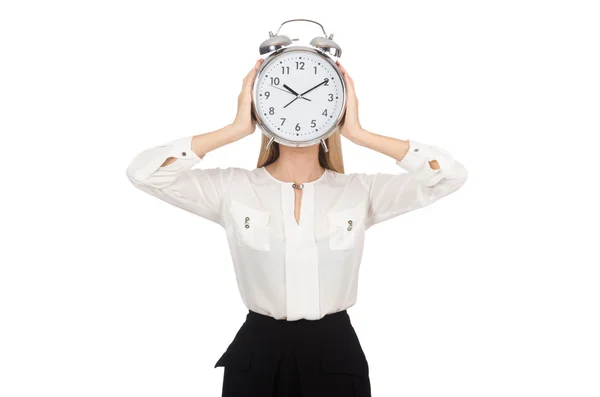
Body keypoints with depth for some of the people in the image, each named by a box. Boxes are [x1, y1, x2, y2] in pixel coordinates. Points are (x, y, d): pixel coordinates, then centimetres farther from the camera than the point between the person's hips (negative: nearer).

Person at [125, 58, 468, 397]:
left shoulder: (360, 190, -1)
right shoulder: (233, 188, -3)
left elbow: (451, 175, -9)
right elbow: (143, 172, -12)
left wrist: (358, 133, -13)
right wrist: (238, 128, -13)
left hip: (336, 353, 1)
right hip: (258, 354, 0)